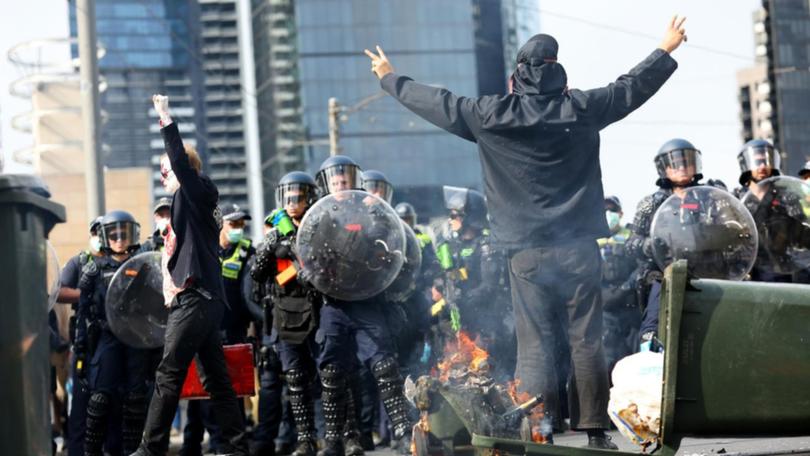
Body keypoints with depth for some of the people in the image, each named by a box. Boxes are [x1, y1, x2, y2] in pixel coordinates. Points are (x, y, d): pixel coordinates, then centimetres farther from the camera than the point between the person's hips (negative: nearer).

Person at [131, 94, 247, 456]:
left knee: (169, 375, -10)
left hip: (196, 299, -10)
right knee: (215, 376, 7)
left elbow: (182, 162, -20)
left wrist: (167, 122, -17)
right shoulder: (185, 205, 22)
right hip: (197, 299, 10)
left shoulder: (196, 195, -3)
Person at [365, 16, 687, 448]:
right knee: (586, 342, 5)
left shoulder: (489, 116, 0)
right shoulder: (581, 108, 2)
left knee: (533, 347, 1)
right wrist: (667, 49, 32)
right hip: (579, 246, 1)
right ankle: (595, 431, 7)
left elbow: (437, 102, 13)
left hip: (527, 252, -1)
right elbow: (633, 87, 15)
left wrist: (390, 78, 30)